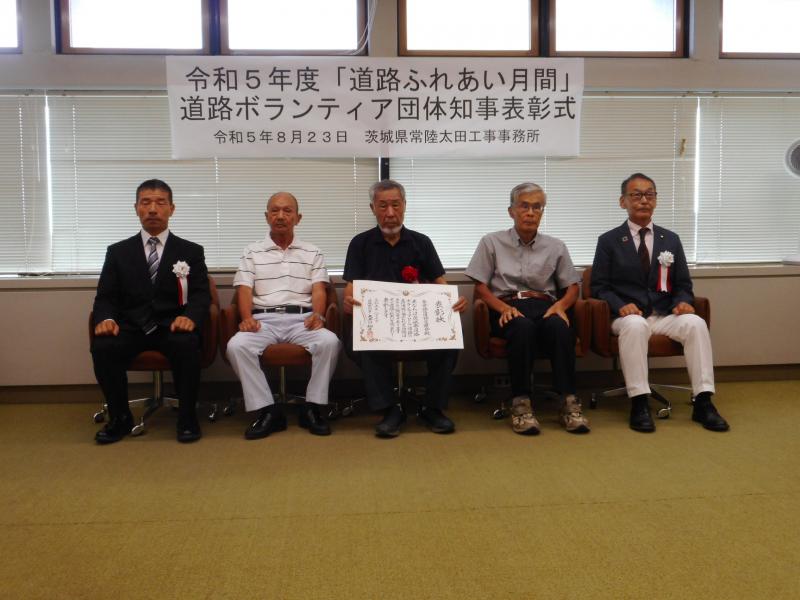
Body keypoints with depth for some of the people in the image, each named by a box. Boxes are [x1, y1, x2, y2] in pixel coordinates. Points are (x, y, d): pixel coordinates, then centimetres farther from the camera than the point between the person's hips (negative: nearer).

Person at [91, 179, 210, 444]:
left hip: (173, 326, -1)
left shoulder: (191, 251, 12)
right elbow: (105, 297, 10)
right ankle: (120, 417, -7)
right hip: (131, 327, 2)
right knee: (102, 346, -30)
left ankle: (187, 416, -15)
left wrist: (190, 316, -21)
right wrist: (106, 319, -14)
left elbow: (201, 295, 2)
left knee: (186, 344, -36)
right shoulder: (118, 251, 16)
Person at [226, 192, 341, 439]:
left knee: (329, 342, -32)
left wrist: (317, 315, -17)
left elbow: (319, 289, 5)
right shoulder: (252, 253, 16)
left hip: (302, 320, 0)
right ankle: (267, 410, -21)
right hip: (263, 320, 0)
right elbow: (244, 290, 6)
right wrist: (247, 317, -15)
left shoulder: (312, 253, 17)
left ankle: (312, 408, -17)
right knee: (236, 346, -31)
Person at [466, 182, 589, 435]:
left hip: (545, 306, 2)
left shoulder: (555, 246, 17)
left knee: (559, 327, -34)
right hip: (506, 307, -2)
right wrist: (504, 308, -13)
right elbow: (480, 287, 5)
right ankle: (520, 403, -32)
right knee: (524, 327, -38)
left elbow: (572, 286, 15)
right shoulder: (492, 242, 11)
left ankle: (569, 401, -32)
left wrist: (560, 305, -8)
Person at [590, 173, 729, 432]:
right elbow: (598, 286, 1)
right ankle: (639, 403, -33)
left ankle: (703, 402, -24)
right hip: (627, 315, -3)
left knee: (696, 323, -27)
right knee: (635, 325, -37)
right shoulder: (608, 241, 6)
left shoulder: (671, 239, 15)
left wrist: (682, 302, -8)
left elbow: (683, 284, 16)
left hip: (664, 315, 3)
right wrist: (620, 305, -18)